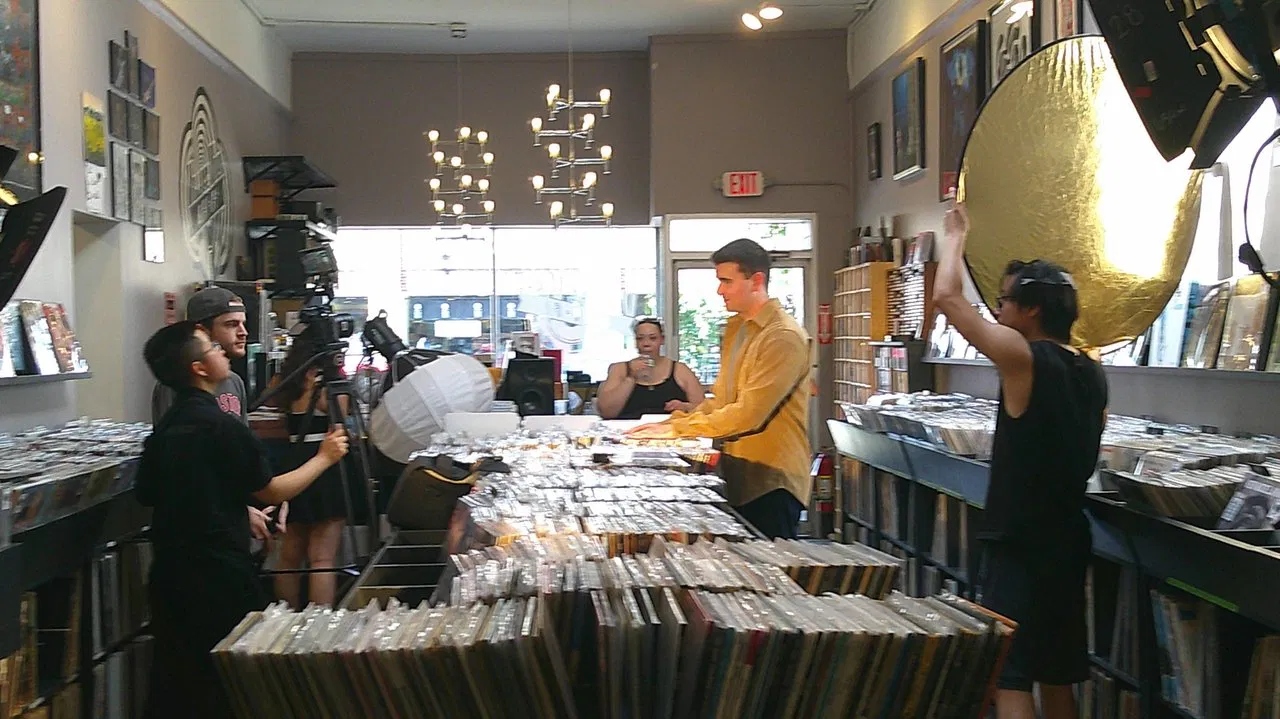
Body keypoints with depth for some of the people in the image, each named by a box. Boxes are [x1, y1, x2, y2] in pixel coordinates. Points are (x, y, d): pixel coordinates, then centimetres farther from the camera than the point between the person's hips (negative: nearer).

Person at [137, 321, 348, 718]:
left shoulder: (164, 428, 7)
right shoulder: (221, 425, -16)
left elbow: (148, 495, 16)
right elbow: (271, 491, -9)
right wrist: (324, 457, 4)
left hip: (170, 571, 7)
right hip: (219, 574, -7)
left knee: (173, 679, 13)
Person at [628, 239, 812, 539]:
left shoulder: (784, 337, -16)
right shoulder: (735, 328, 14)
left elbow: (749, 413, -21)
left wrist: (678, 428, -16)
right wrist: (672, 422, 2)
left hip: (770, 480, -8)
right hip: (736, 474, 8)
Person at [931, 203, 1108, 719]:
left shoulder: (1023, 357, -16)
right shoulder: (1093, 374, 7)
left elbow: (946, 296, -13)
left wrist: (955, 235, 3)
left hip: (1019, 545, -8)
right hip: (1067, 539, 8)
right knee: (1057, 676, 17)